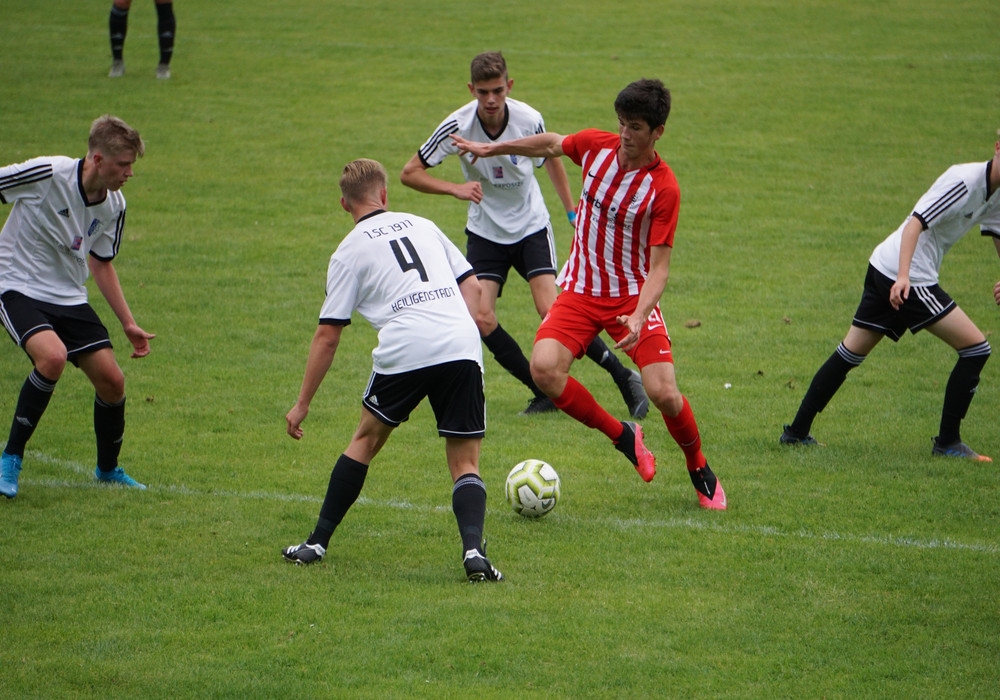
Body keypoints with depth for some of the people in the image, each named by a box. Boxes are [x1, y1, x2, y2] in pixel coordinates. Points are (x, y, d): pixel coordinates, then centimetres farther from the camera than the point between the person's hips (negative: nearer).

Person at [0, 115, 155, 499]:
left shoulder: (114, 206, -1)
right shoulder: (47, 174, -22)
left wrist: (128, 323, 13)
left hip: (69, 297, 6)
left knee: (111, 380, -2)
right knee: (53, 356, -32)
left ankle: (108, 469, 25)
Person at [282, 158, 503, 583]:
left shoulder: (350, 251, 12)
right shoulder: (422, 226, 24)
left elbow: (327, 336, 10)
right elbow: (472, 288, 19)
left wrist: (302, 405, 15)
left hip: (404, 349, -2)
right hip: (462, 347, 2)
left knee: (367, 439, 21)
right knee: (466, 464, 8)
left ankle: (317, 543, 25)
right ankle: (473, 549, -17)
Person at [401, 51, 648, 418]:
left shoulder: (529, 120, -16)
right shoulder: (458, 126, -18)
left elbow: (551, 158, 7)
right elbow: (410, 173, -12)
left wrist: (572, 211, 10)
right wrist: (456, 189, -27)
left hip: (531, 226, -1)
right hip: (485, 232, 2)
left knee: (551, 310, -17)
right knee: (481, 318, -14)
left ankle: (625, 378, -5)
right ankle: (544, 393, -1)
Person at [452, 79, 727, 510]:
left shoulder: (663, 188, -18)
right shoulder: (595, 146, -5)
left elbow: (659, 265, -19)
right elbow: (550, 144, 18)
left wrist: (639, 317, -34)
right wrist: (491, 148, 24)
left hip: (633, 295, -4)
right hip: (580, 290, 4)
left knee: (663, 393, -17)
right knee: (544, 368, -22)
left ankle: (700, 471, 15)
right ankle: (623, 437, 2)